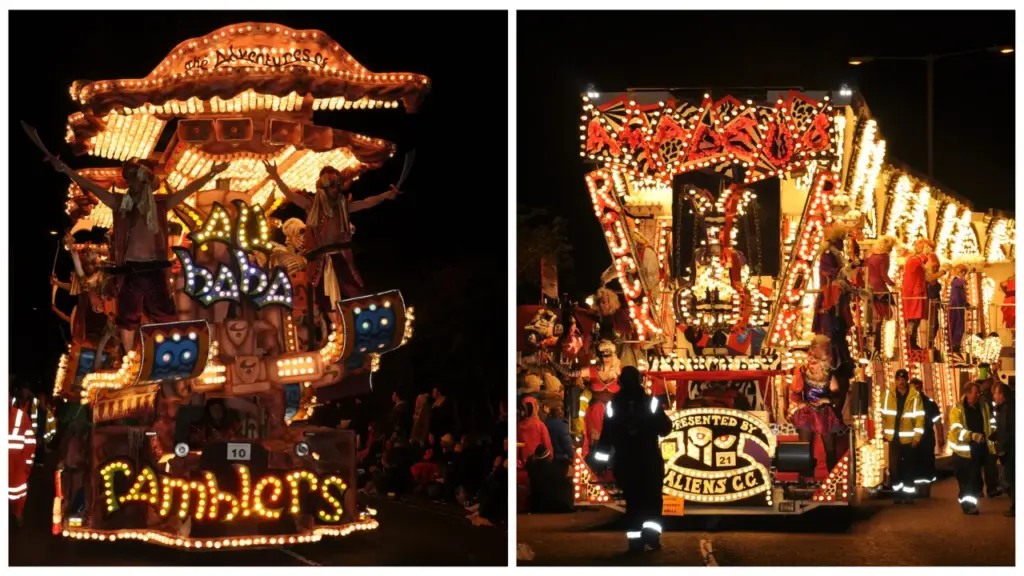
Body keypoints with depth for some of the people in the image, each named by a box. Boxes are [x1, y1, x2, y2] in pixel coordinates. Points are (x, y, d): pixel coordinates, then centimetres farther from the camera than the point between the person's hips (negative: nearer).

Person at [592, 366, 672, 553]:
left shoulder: (614, 405, 0)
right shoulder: (650, 402, -4)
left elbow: (607, 433, -1)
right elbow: (664, 429, -2)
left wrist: (602, 456, 3)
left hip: (624, 461, 2)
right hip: (649, 460, -1)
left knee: (633, 500, 7)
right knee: (652, 498, 6)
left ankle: (635, 538, -2)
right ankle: (651, 531, -13)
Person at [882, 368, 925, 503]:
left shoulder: (915, 396, -7)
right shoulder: (889, 394, 0)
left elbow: (920, 417, -6)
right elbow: (884, 414, 5)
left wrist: (917, 437, -10)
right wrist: (884, 431, 2)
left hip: (908, 437, -2)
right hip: (893, 437, 2)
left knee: (908, 466, 8)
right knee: (894, 466, 2)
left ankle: (908, 493, 15)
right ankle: (897, 493, 11)